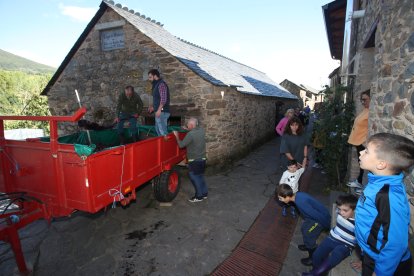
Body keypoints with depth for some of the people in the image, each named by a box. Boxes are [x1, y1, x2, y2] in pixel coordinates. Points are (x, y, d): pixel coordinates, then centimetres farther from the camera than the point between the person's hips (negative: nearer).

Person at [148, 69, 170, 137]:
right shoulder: (156, 84, 19)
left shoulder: (161, 84, -12)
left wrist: (159, 109, -26)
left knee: (163, 131, -10)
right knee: (158, 130, 17)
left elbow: (163, 99, -22)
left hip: (162, 112, -11)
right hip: (159, 111, 11)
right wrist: (153, 106, 21)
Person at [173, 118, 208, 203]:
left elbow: (181, 145, -14)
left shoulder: (190, 134, -22)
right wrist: (188, 129, 22)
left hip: (194, 161, -8)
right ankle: (204, 193, 30)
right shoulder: (202, 130, 1)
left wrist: (176, 136, -1)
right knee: (200, 176, 20)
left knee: (194, 177, 5)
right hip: (202, 159, 8)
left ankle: (199, 196, 14)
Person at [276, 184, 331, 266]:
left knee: (308, 236, 6)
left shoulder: (300, 202, -36)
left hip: (321, 219, -8)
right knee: (304, 229, 22)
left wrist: (327, 226, -15)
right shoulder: (298, 195, -7)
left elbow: (317, 215, -30)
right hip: (314, 216, 8)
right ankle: (309, 246, 47)